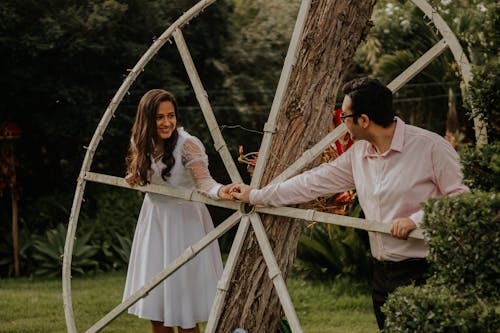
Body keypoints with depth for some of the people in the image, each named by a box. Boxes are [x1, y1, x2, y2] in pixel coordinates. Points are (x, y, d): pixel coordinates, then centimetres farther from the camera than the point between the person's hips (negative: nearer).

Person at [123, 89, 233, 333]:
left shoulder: (188, 144, -19)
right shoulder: (141, 144, -1)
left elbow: (203, 181, -32)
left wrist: (220, 191, -54)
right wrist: (134, 178, -5)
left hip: (184, 220, -5)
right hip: (153, 220, 6)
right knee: (154, 300, 10)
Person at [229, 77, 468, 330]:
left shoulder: (430, 146, -12)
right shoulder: (358, 154, 9)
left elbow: (462, 197, -12)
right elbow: (315, 182, 17)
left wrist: (416, 219, -21)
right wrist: (255, 196, 20)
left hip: (423, 271, -7)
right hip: (382, 272, 7)